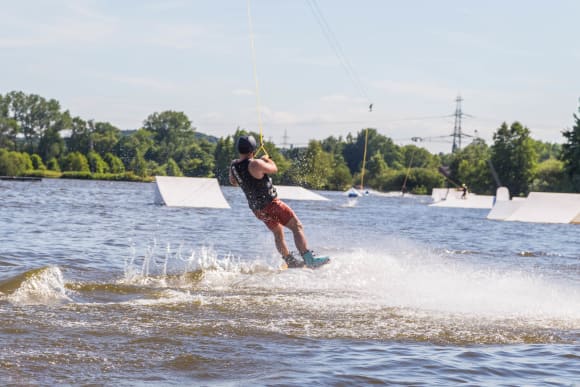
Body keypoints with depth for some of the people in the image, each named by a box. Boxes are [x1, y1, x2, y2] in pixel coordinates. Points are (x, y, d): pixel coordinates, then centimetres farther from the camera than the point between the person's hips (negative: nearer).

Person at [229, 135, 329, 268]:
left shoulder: (233, 166, -3)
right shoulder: (255, 164, -23)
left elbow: (233, 182, 17)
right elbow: (274, 169, -5)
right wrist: (267, 159, 14)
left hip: (256, 209, 8)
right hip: (270, 204, -8)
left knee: (278, 233, 25)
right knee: (297, 227, -2)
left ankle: (290, 261, 32)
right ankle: (309, 260, -10)